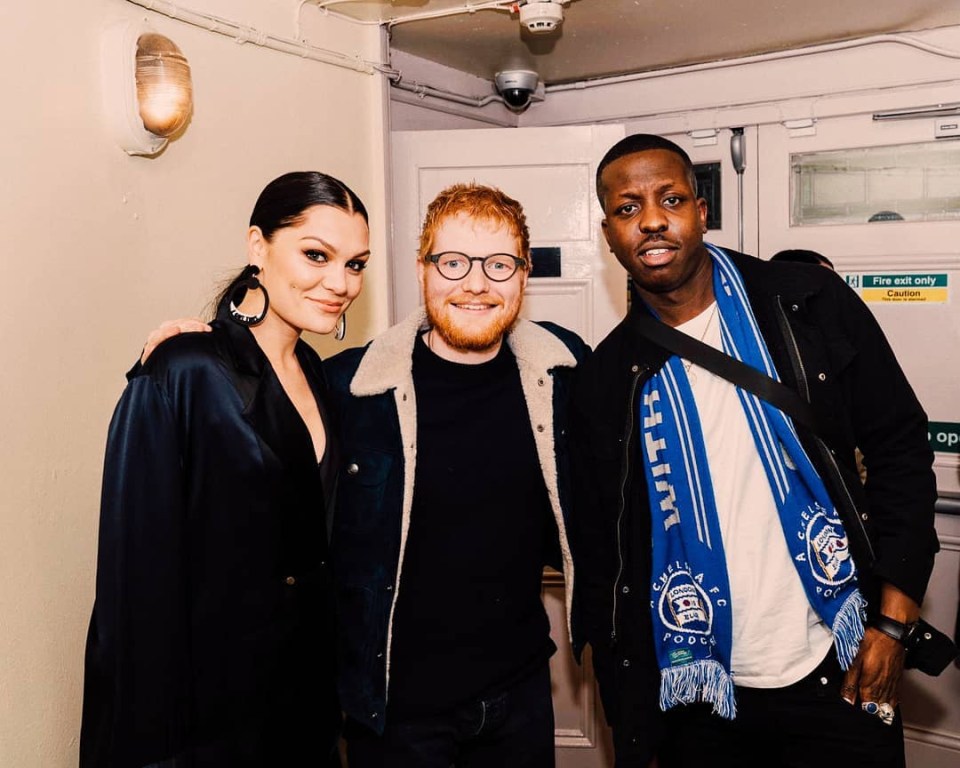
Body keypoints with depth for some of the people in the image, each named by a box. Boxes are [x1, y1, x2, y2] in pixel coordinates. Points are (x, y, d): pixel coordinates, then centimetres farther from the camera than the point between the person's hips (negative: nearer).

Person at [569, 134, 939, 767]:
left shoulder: (811, 305, -5)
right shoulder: (604, 381, -1)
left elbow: (899, 448, 0)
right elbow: (598, 560, 4)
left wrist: (893, 620, -7)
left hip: (838, 675, -1)